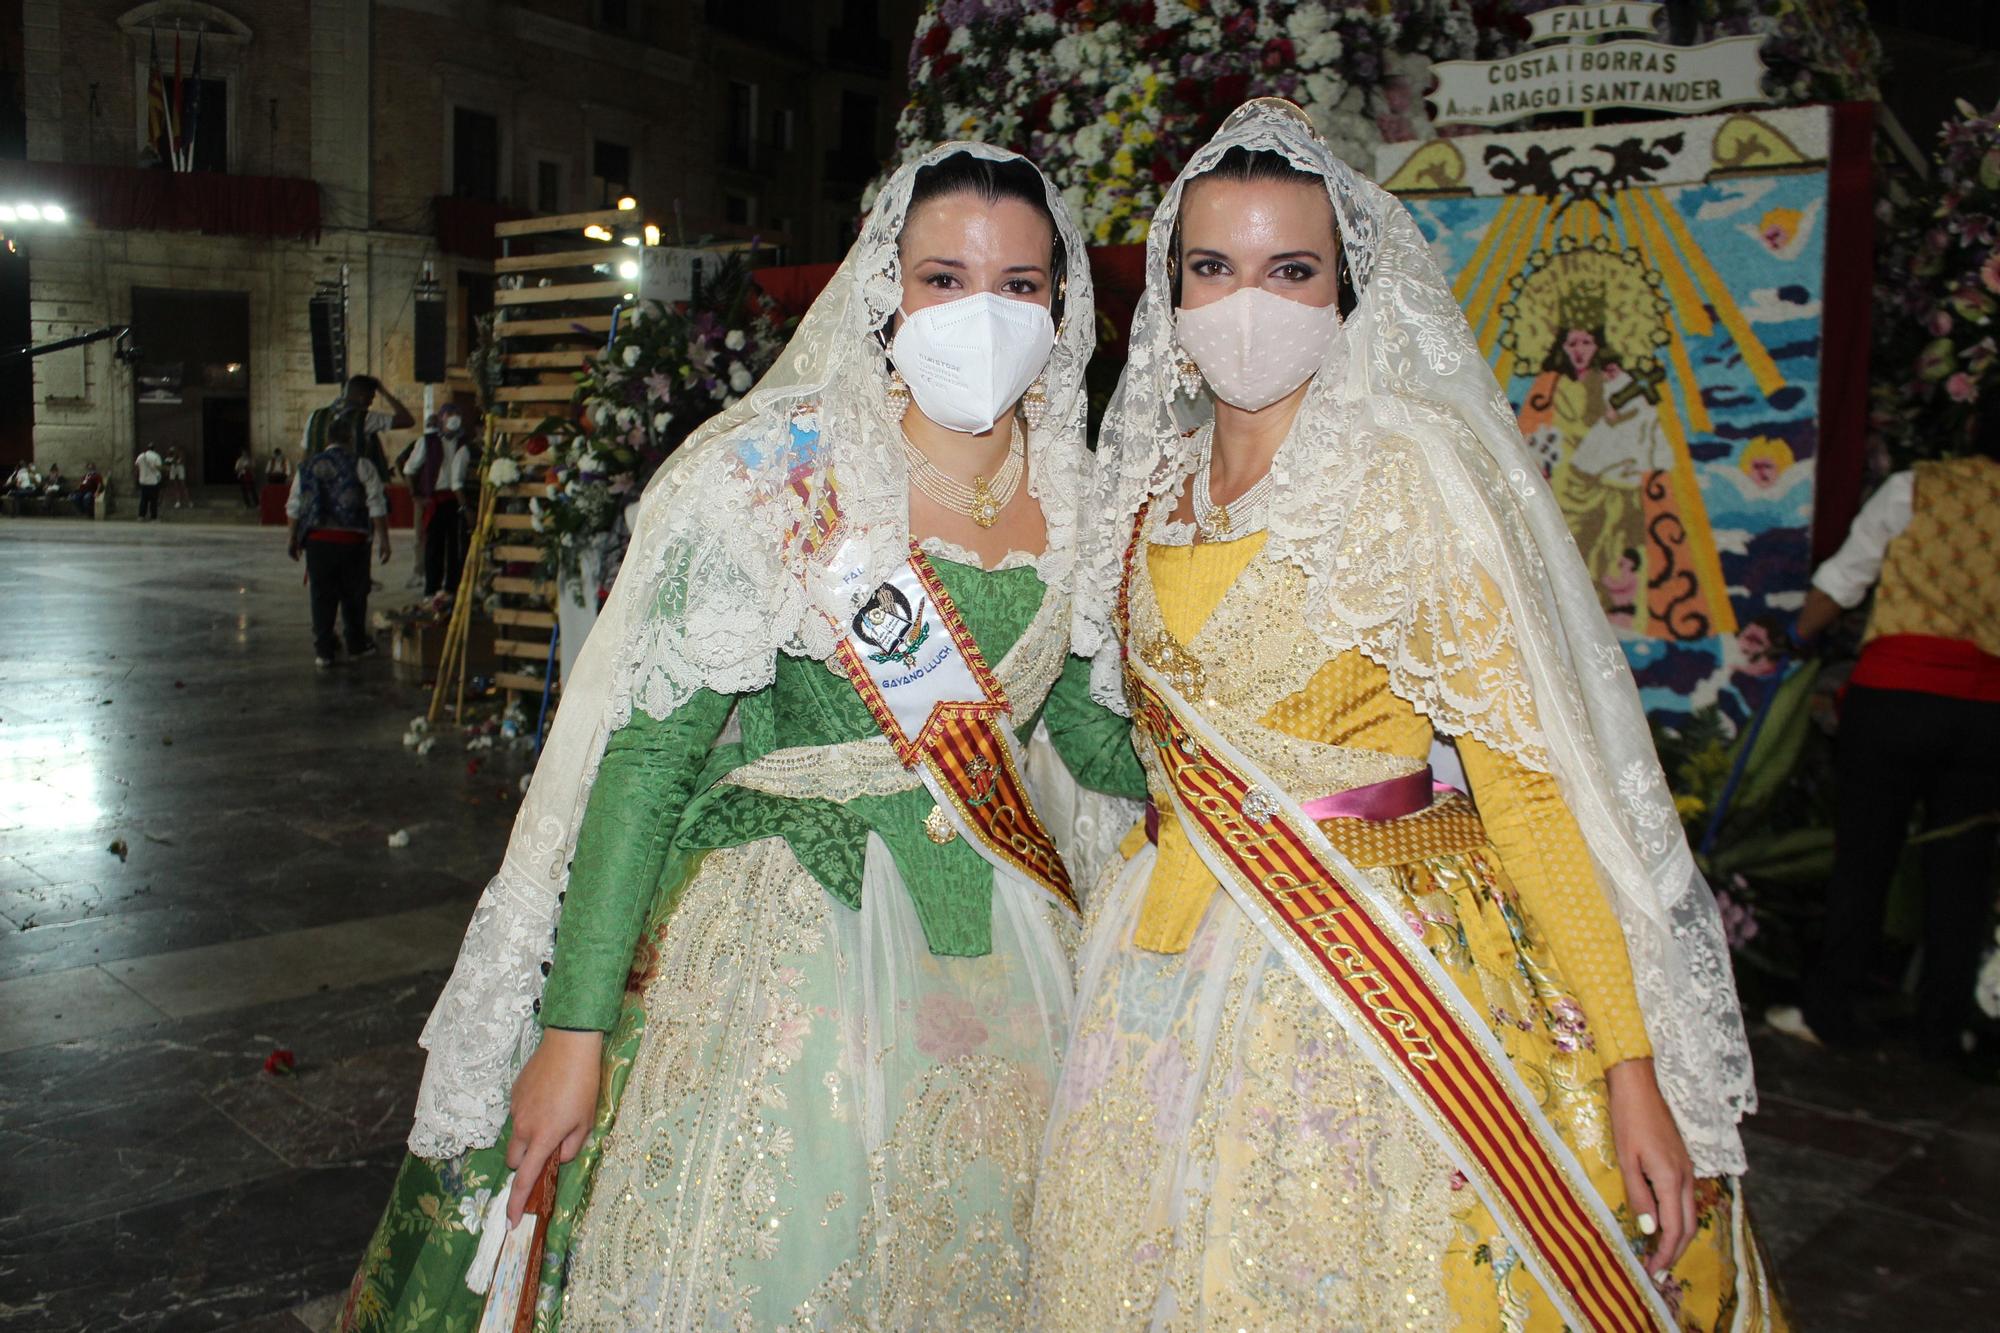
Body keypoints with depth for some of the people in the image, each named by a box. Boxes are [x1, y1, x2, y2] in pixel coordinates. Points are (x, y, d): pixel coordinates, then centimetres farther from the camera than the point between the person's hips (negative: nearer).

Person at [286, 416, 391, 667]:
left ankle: (323, 651, 8)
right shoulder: (361, 465, -1)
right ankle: (357, 646, 21)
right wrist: (383, 540, -5)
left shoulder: (308, 466, 10)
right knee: (354, 595, 10)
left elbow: (293, 507, 13)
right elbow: (377, 505, -7)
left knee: (322, 596, 7)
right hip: (352, 540, -3)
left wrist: (294, 540, 22)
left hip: (317, 538, 3)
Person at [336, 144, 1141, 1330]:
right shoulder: (773, 478, -15)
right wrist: (574, 1028, -16)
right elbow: (647, 753, -15)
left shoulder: (1079, 499, 1)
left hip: (1005, 947, 5)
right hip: (792, 936, -5)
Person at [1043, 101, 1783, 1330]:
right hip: (1167, 971, 6)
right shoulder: (1154, 483, 5)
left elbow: (1533, 777, -16)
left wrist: (1631, 1068, -18)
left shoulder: (1417, 478, -12)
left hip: (1371, 981, -5)